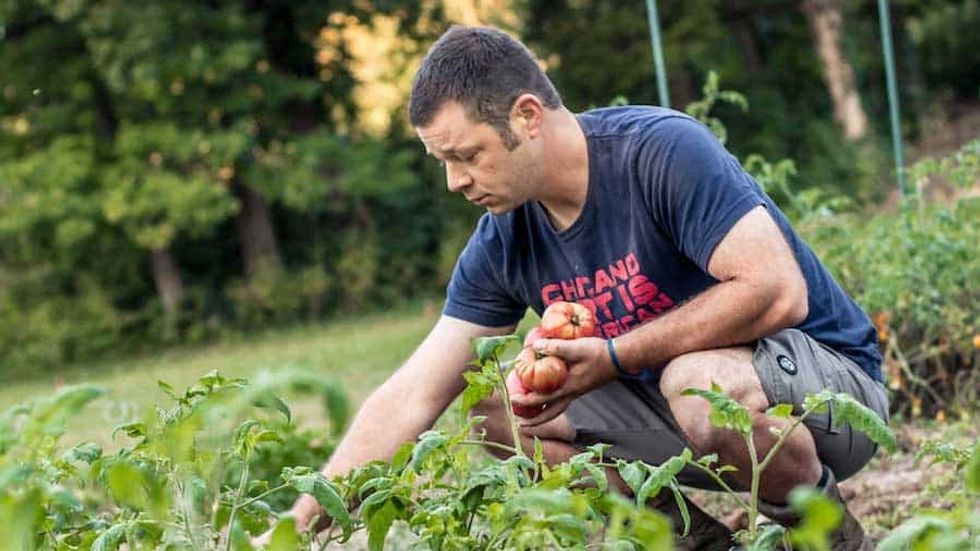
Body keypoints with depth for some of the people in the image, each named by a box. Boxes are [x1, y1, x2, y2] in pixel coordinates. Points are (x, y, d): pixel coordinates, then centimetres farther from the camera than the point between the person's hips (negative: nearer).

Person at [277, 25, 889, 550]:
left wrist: (612, 356, -31)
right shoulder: (501, 245, -3)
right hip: (680, 401, 7)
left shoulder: (663, 151, -22)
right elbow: (409, 400, -3)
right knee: (493, 403, -4)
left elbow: (778, 290, -32)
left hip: (830, 380, -7)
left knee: (700, 380, -38)